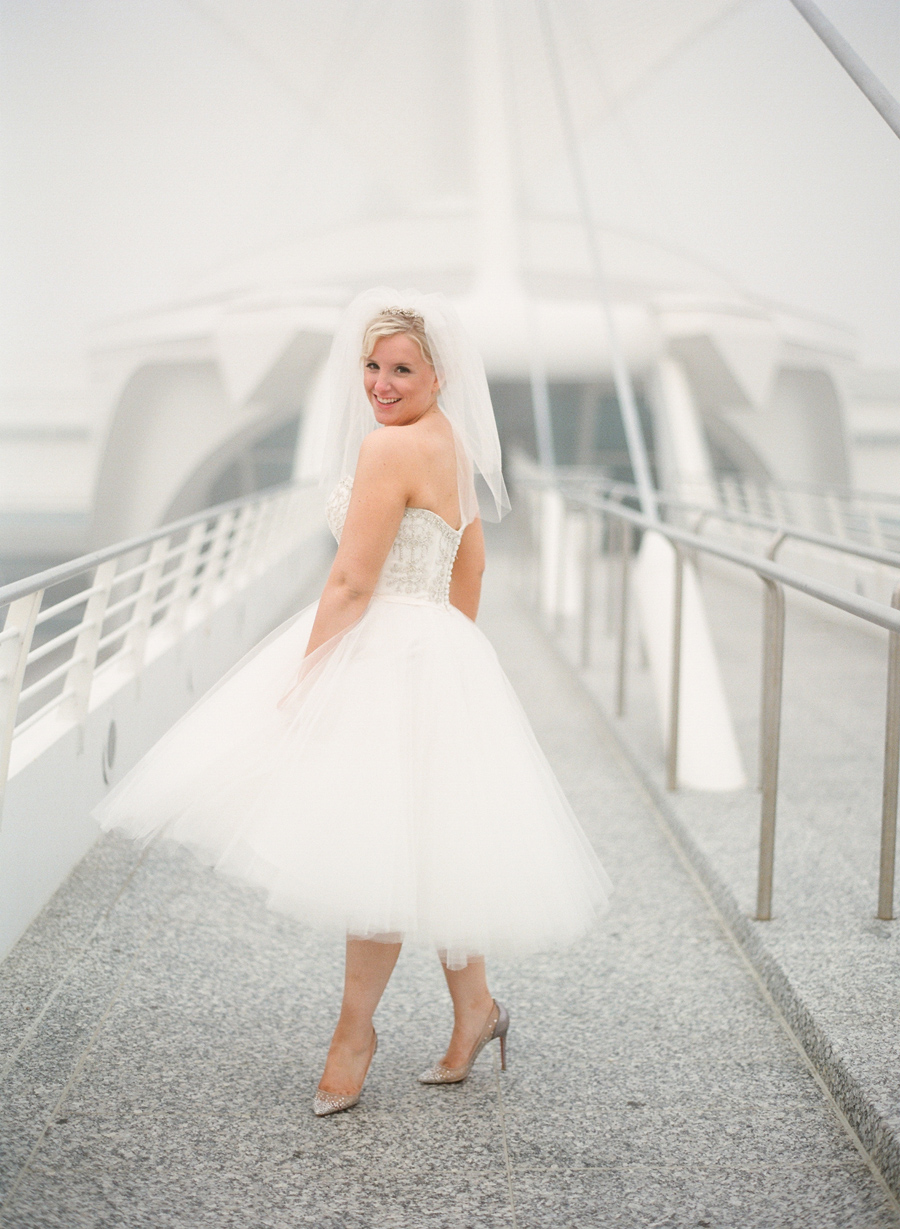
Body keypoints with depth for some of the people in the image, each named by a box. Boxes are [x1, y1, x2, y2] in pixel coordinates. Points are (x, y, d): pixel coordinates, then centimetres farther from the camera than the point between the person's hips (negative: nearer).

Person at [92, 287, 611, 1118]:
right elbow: (470, 568, 21)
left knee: (378, 854, 0)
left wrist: (303, 675, -11)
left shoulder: (387, 448, -16)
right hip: (443, 655, 10)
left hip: (384, 659, -10)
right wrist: (450, 661, 28)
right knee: (427, 849, 16)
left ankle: (355, 1033, 11)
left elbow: (351, 582, -18)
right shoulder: (454, 444, 14)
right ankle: (474, 1009, 27)